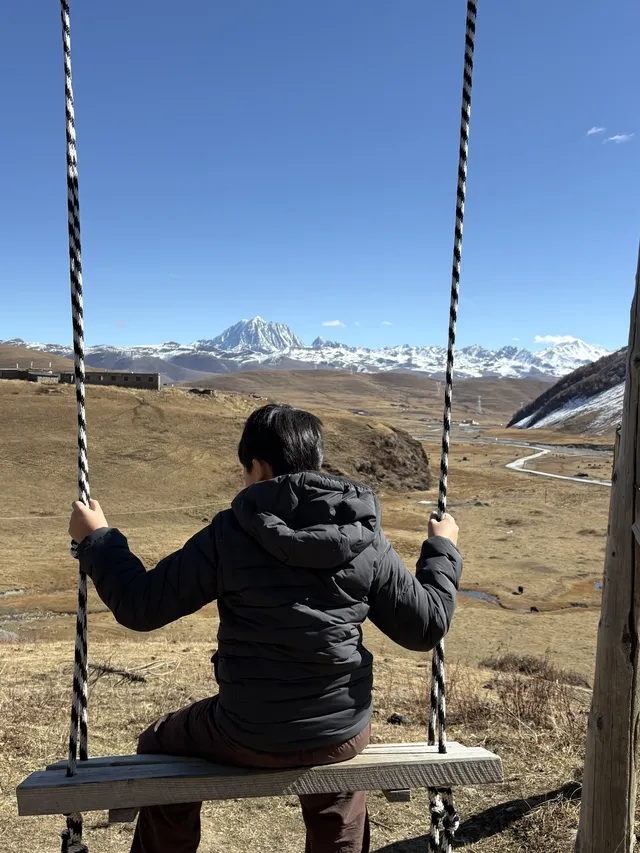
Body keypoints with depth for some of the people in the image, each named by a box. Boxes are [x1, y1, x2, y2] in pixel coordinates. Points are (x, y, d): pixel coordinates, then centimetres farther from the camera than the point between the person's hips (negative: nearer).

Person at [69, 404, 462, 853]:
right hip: (345, 736, 3)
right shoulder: (368, 540, -9)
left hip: (249, 738, -3)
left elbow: (141, 606, -10)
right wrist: (442, 550, 12)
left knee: (160, 745, 29)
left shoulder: (229, 533, -17)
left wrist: (97, 539, 5)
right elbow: (426, 625, -3)